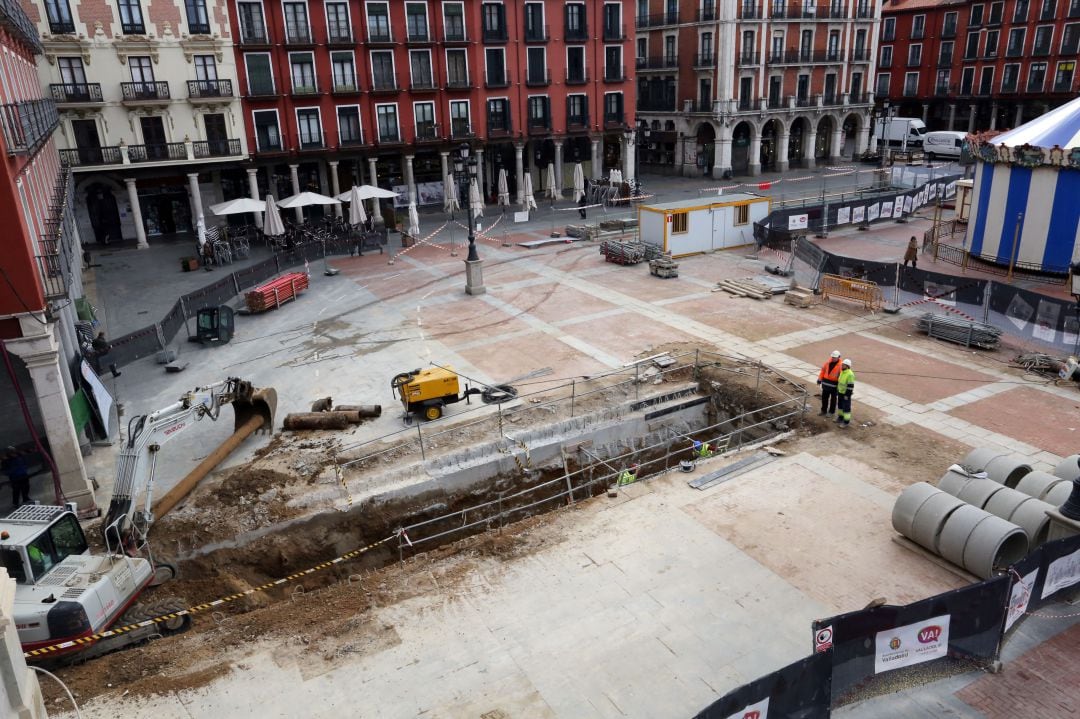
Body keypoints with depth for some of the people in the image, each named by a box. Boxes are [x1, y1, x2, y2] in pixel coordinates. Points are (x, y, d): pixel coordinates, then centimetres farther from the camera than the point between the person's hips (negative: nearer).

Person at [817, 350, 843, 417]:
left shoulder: (840, 365, -16)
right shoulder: (828, 362, -1)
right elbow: (823, 370, 7)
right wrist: (820, 379, 7)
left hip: (834, 385, -5)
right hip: (826, 383, 5)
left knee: (833, 398, 11)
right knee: (824, 397, 15)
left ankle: (831, 412, 24)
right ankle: (824, 410, 30)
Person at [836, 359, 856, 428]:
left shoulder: (850, 374, -22)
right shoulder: (842, 372, 6)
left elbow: (851, 386, -22)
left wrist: (847, 395, -20)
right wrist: (837, 390, 19)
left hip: (846, 394, -9)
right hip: (840, 392, 9)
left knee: (846, 407, -2)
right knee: (841, 406, 20)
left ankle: (846, 422, 5)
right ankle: (840, 418, 36)